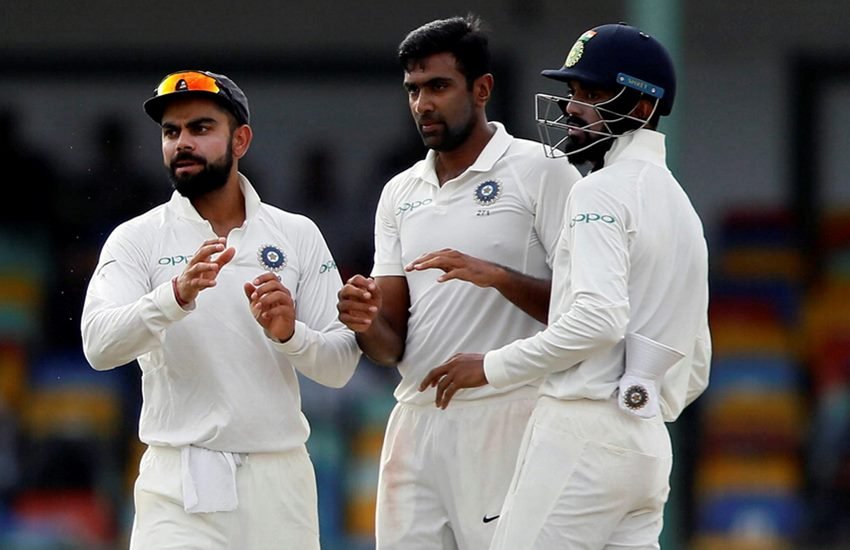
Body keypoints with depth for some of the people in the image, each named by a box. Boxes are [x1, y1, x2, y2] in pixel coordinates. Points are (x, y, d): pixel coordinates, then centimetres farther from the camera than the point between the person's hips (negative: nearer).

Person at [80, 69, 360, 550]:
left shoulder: (298, 236, 8)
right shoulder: (137, 239, 2)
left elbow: (341, 365, 5)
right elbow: (99, 346, -14)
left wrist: (289, 333, -16)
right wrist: (176, 296, -30)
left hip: (280, 476, 3)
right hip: (179, 482, -2)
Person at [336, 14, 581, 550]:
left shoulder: (542, 173, -1)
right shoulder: (400, 194, 17)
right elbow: (393, 345, 13)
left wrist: (497, 277, -21)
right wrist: (365, 323, -10)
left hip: (507, 423, -6)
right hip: (416, 420, 6)